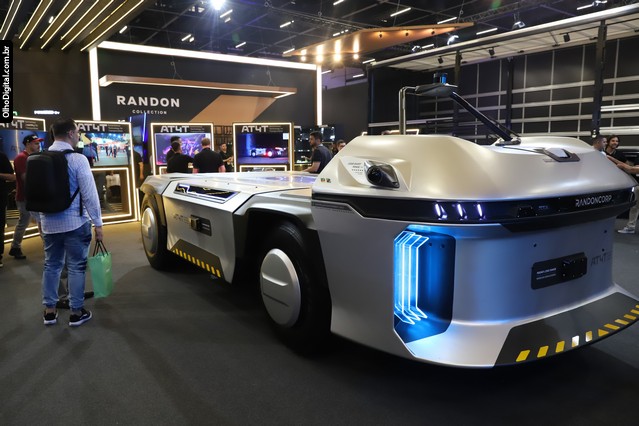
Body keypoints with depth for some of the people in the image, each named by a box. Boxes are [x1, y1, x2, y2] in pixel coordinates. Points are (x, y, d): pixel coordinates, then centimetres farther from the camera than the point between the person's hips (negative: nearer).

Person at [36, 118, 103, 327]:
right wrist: (97, 223, -9)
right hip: (74, 222, -6)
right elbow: (89, 194, -15)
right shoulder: (78, 159, -14)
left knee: (51, 265, 16)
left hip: (48, 222, 6)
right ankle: (76, 312, 12)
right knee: (76, 267, 4)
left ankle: (49, 311, 23)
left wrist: (39, 219, 24)